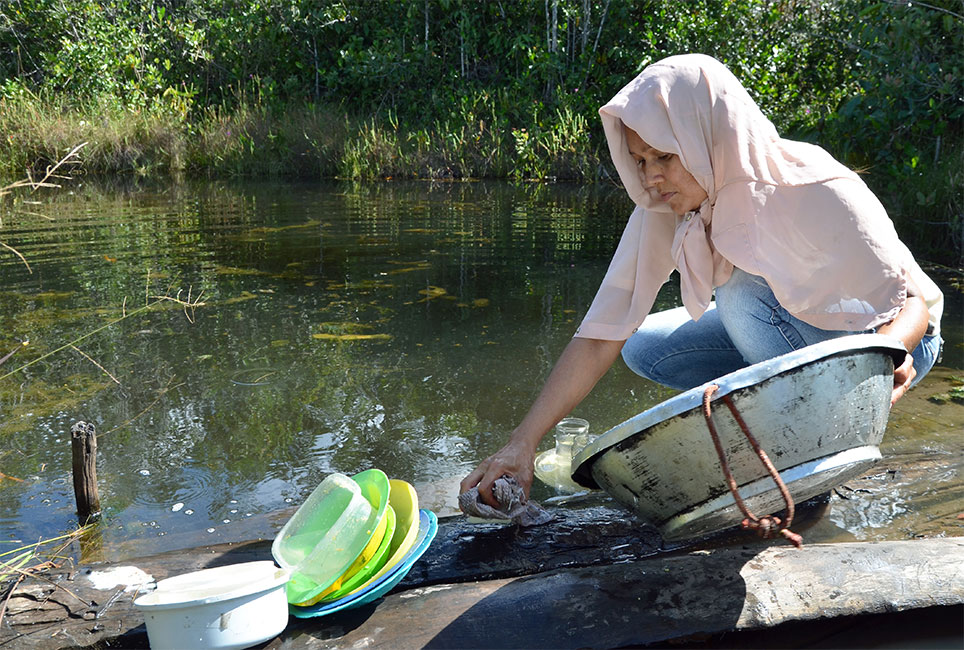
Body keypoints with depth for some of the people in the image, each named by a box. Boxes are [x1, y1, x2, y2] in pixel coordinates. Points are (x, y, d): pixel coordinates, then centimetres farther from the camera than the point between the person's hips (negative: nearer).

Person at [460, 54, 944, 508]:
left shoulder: (816, 195, -31)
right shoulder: (662, 214, -19)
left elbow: (918, 296, -22)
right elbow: (601, 333, -22)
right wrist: (522, 443, -30)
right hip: (774, 334, 5)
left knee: (744, 287, -30)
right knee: (644, 349, -11)